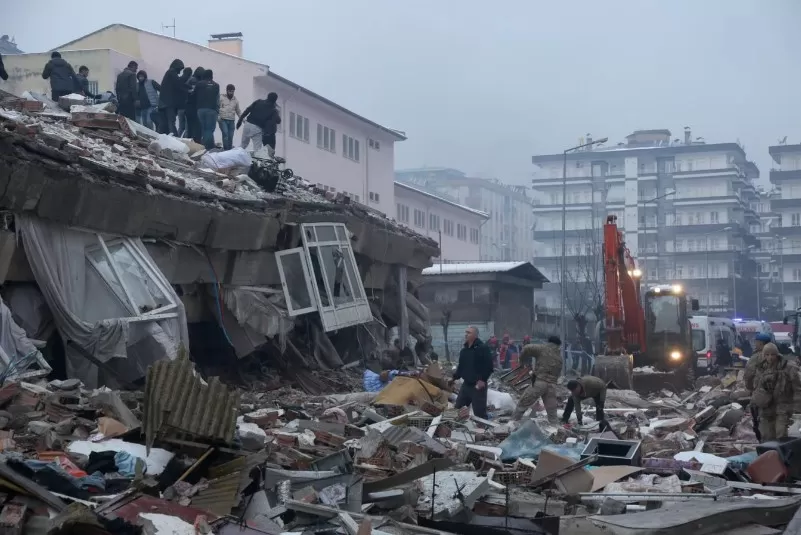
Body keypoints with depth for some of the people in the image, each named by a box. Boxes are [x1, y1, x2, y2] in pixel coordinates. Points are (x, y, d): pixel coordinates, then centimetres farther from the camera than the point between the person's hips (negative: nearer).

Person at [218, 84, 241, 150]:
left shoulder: (236, 100, 13)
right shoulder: (221, 98, 1)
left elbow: (238, 111, 19)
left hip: (232, 121, 4)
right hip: (223, 120, -4)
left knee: (230, 136, 1)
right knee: (225, 134, -17)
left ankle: (230, 149, 10)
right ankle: (226, 150, -13)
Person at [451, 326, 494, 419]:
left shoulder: (483, 348, -11)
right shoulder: (464, 350, 13)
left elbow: (489, 366, -16)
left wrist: (482, 380, -22)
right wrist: (454, 377, 9)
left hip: (478, 385, -8)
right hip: (466, 384, 8)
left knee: (479, 411, -5)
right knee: (458, 408, 12)